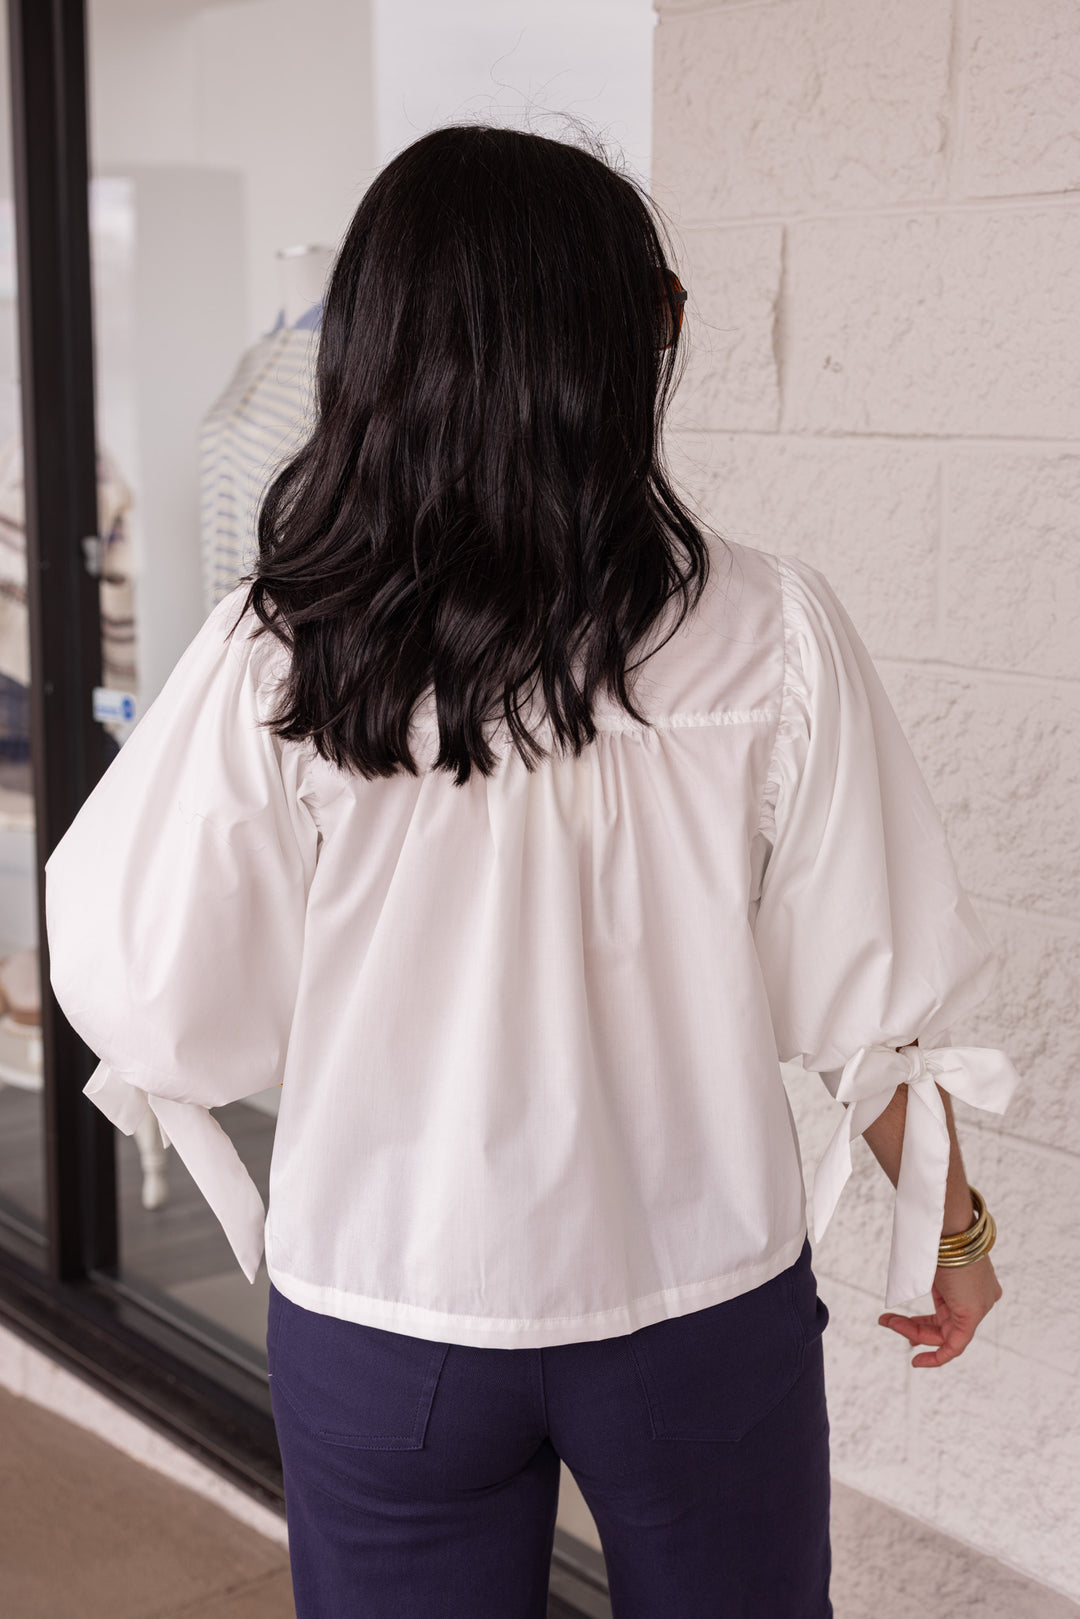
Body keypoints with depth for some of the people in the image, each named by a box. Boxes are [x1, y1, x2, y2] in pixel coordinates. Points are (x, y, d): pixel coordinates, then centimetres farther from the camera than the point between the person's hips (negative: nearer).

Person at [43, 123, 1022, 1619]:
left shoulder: (275, 665, -16)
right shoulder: (772, 641, -14)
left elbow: (160, 1013, -10)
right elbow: (869, 996, -8)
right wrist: (948, 1226, 10)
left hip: (385, 1315, 0)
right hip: (706, 1308, 1)